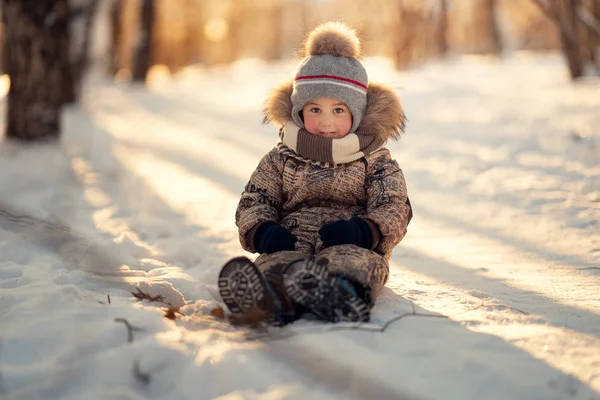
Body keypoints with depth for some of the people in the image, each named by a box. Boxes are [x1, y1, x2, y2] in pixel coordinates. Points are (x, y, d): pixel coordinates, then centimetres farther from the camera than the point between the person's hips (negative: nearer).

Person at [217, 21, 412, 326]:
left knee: (350, 258, -39)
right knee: (275, 263, -36)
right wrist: (262, 232, -9)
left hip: (350, 245, -1)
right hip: (291, 240, 1)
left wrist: (364, 231, -19)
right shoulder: (280, 160, 20)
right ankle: (273, 298, -72)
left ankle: (342, 294, -74)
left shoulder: (376, 163, 14)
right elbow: (253, 201, 16)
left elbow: (394, 208, 4)